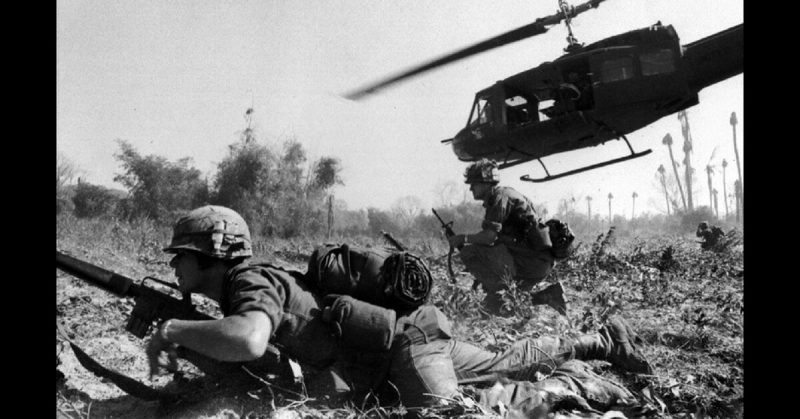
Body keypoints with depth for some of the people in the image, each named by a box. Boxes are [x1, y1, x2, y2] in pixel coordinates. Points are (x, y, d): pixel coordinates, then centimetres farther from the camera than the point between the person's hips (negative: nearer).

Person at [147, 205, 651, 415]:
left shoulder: (250, 281, -24)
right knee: (507, 363, 22)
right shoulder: (244, 282, 5)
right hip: (407, 336, 9)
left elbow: (249, 341, -46)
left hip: (408, 337, -9)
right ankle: (603, 340, 36)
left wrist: (174, 329, -33)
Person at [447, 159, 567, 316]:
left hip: (532, 259, -10)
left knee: (469, 253, -14)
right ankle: (548, 295, 14)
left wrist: (463, 239, -7)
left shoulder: (500, 197, -10)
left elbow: (490, 236, -21)